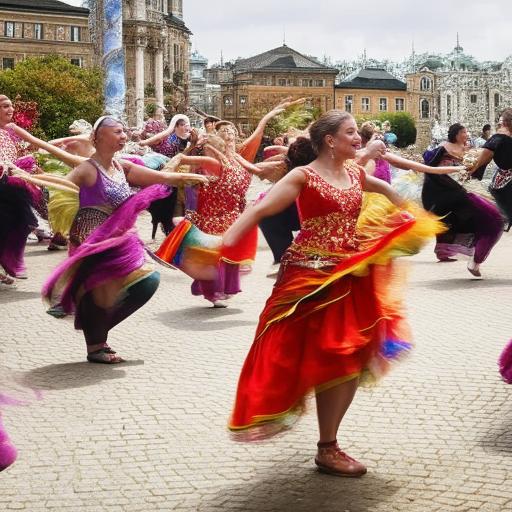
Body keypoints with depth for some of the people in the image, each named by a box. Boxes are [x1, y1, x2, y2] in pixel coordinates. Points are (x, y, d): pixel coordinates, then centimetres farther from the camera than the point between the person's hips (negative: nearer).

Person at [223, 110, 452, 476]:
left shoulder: (355, 173, 11)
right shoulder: (304, 176, -9)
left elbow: (383, 189, 35)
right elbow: (260, 210, -19)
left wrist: (408, 214, 36)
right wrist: (226, 241, -31)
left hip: (351, 274, 7)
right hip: (313, 274, -7)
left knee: (352, 363, 8)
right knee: (330, 360, -7)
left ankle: (330, 442, 22)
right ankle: (327, 450, 6)